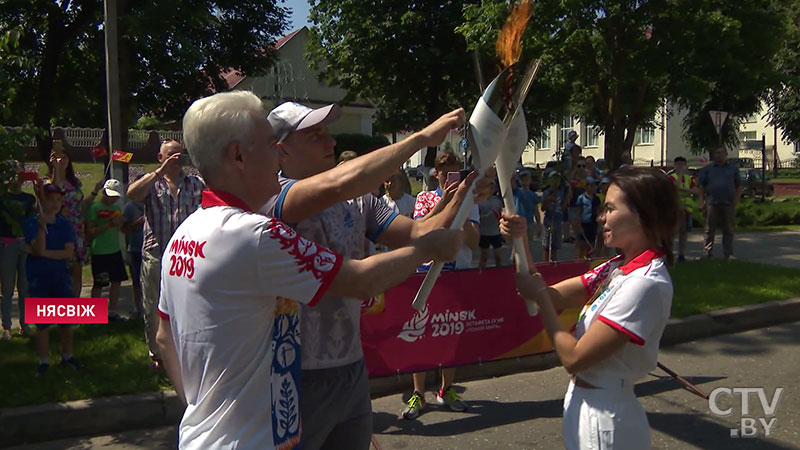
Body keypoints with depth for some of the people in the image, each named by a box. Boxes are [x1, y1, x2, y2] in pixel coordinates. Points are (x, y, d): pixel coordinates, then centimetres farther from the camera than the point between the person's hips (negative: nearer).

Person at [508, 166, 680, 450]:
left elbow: (574, 357, -24)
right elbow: (551, 297, 0)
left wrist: (539, 295, -14)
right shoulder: (617, 268, 3)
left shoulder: (646, 283, -24)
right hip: (585, 403, 8)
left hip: (603, 418, -8)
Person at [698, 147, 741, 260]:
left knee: (728, 230, 5)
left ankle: (728, 253, 10)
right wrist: (701, 202, -3)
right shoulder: (707, 169, 13)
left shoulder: (733, 169, 16)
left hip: (729, 204, 1)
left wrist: (736, 201, -1)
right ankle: (707, 253, 4)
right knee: (710, 230, -1)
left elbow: (739, 187, 13)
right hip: (712, 203, -1)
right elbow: (702, 187, 8)